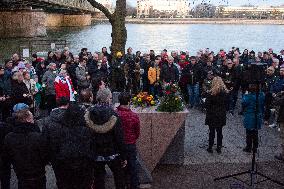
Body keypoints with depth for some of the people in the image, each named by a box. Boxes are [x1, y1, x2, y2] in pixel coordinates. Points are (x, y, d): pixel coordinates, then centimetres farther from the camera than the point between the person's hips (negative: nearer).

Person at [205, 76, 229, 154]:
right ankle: (219, 148, 19)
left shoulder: (211, 93, -17)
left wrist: (208, 112, 2)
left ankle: (210, 147, 14)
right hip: (221, 115, 4)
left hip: (212, 115, -3)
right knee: (219, 131, 13)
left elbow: (207, 104, -13)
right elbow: (227, 104, 4)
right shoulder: (225, 92, -4)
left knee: (212, 131, 7)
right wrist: (223, 110, 14)